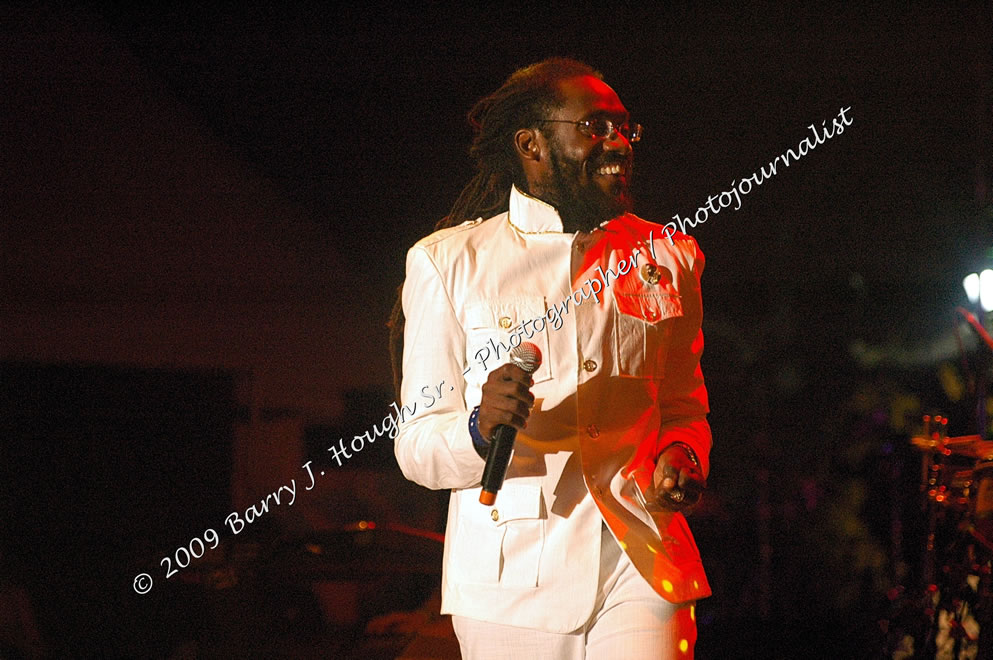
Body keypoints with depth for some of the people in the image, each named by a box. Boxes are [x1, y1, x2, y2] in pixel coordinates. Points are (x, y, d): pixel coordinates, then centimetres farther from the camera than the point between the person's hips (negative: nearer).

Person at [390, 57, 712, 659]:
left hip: (640, 567, 2)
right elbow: (416, 446, 1)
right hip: (511, 578, -2)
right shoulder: (448, 261, 4)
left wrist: (683, 457, -3)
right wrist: (479, 429, -21)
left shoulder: (667, 259, 14)